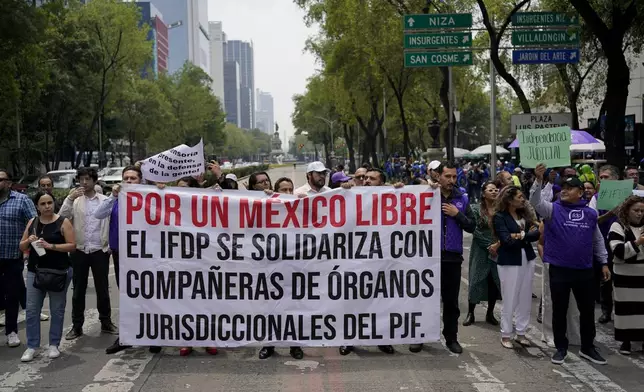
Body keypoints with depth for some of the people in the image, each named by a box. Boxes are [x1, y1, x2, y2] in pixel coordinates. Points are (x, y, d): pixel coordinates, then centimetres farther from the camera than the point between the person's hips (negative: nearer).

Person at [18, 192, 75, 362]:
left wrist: (50, 246, -19)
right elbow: (22, 247, 12)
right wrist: (29, 241, -10)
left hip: (58, 272, -4)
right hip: (34, 272, 4)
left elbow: (72, 245, -9)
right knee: (32, 310, 2)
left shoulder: (63, 222, -5)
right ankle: (32, 346, 11)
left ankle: (54, 345, 16)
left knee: (57, 310, 5)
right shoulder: (32, 222, 8)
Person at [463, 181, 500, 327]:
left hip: (497, 250, 3)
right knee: (476, 280, -2)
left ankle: (490, 314, 18)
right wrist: (490, 244, -13)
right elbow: (475, 231, -10)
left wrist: (497, 244, -14)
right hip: (481, 250, -2)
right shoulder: (475, 209, -3)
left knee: (495, 281, 5)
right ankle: (470, 313, 10)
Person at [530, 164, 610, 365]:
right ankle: (561, 348, 21)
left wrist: (604, 262, 11)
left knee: (588, 311, 11)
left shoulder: (590, 213, 4)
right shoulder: (553, 209, -2)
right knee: (560, 311, 7)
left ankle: (588, 348, 28)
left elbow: (598, 240, 13)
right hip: (559, 270, -2)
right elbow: (535, 201, -20)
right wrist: (539, 180, -33)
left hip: (585, 271, 2)